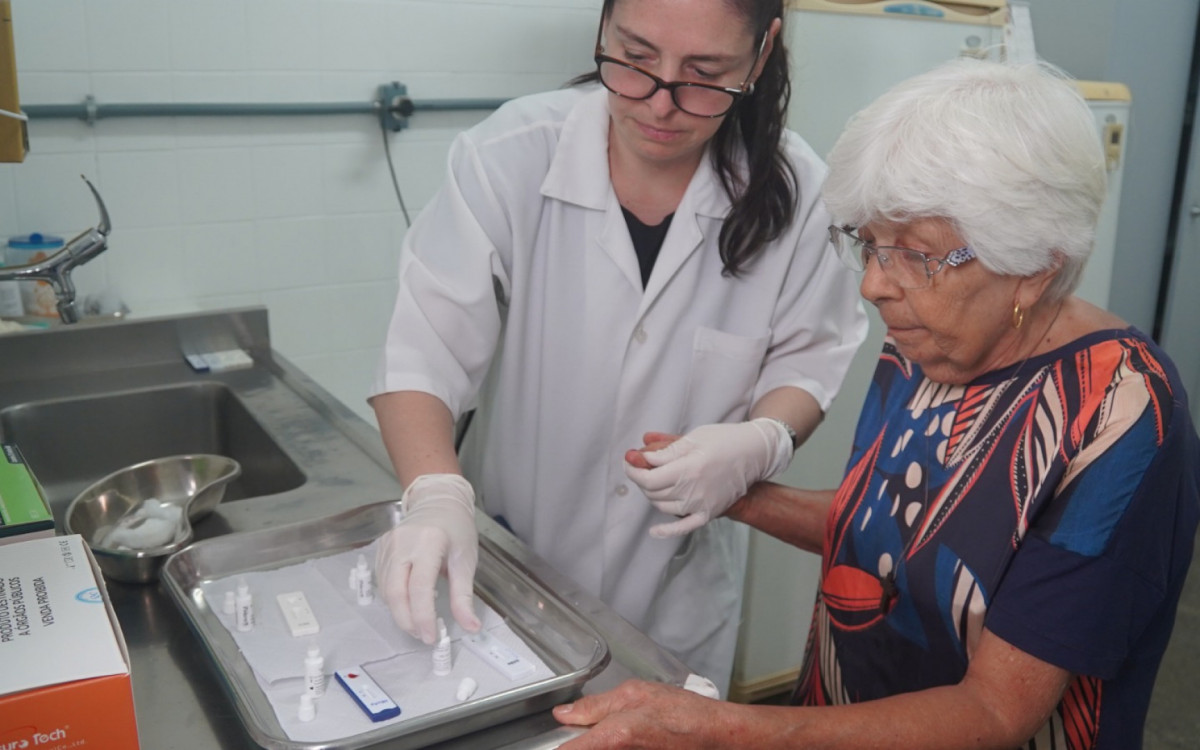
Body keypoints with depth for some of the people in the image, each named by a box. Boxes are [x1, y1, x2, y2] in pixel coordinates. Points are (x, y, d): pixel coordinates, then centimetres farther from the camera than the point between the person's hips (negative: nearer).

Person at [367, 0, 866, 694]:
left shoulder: (790, 192, -14)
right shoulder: (513, 155, -19)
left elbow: (806, 359, -3)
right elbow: (425, 351, -22)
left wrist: (763, 442, -24)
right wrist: (438, 494, -39)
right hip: (505, 565, -1)